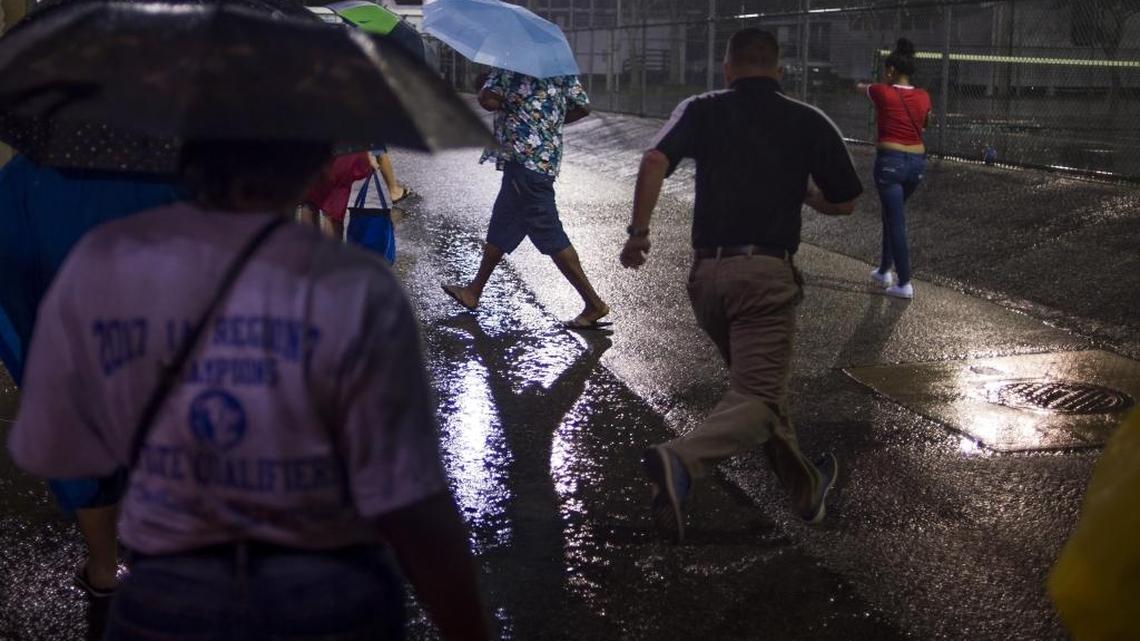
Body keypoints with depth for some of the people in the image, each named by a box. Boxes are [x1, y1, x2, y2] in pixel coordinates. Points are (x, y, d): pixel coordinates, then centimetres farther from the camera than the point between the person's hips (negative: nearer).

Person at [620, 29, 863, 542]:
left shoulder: (701, 111, 7)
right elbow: (845, 203, 14)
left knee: (760, 382, 20)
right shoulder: (810, 123, 7)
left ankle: (806, 486, 33)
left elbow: (655, 161, -10)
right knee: (757, 397, -7)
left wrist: (638, 232, -2)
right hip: (767, 273, -4)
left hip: (707, 273, 4)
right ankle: (680, 461, -34)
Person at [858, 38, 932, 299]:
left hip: (890, 161, -5)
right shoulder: (923, 97, 4)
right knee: (892, 215, 22)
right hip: (917, 162, 5)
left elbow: (862, 87, 18)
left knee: (896, 221, -3)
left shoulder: (882, 93, -7)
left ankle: (904, 284, -3)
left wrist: (862, 85, 41)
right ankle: (885, 270, 31)